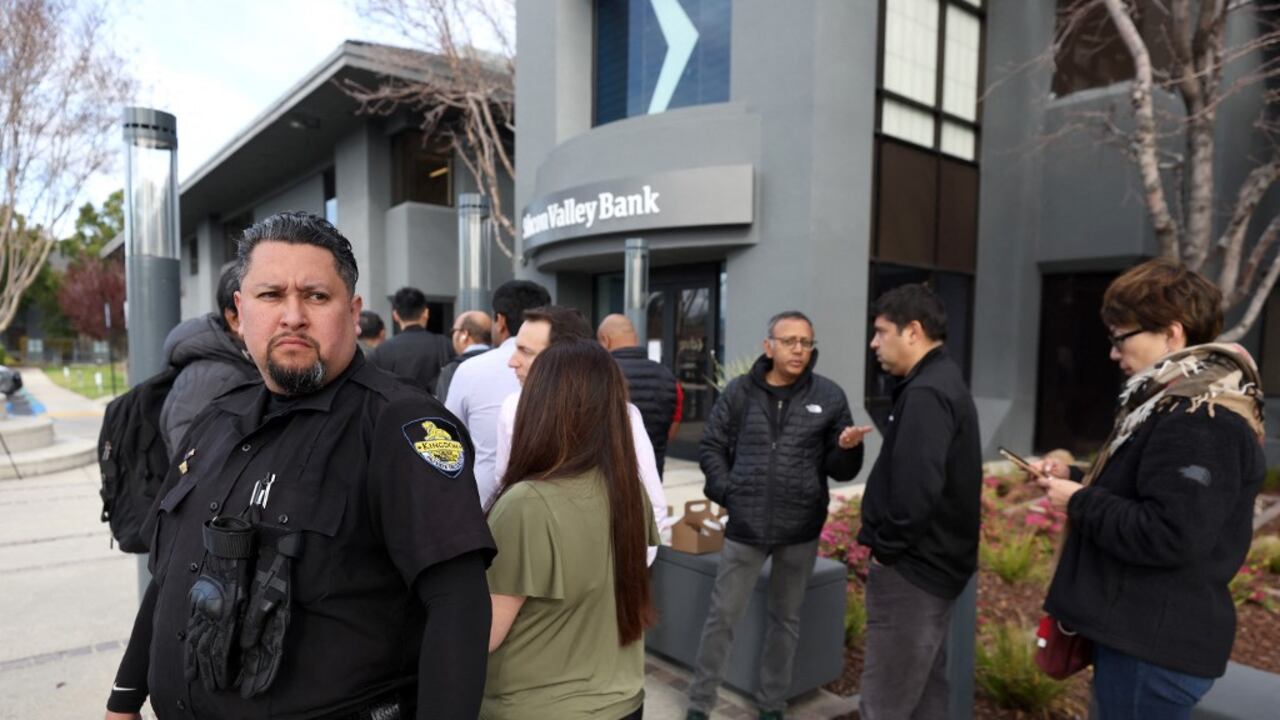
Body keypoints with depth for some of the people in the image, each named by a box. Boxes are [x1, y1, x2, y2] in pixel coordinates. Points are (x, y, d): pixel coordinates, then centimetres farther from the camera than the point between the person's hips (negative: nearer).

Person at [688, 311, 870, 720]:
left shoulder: (829, 396, -2)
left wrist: (847, 449, -20)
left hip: (801, 530, 1)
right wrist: (728, 493, -5)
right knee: (722, 616, 7)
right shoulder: (739, 391, -1)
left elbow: (841, 471, 2)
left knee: (786, 619, 16)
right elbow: (711, 448, 6)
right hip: (746, 526, -1)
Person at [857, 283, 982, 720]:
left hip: (912, 568, -10)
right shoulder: (945, 382, 13)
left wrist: (887, 547, -15)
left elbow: (916, 484, -30)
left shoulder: (925, 393, -20)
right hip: (934, 561, 10)